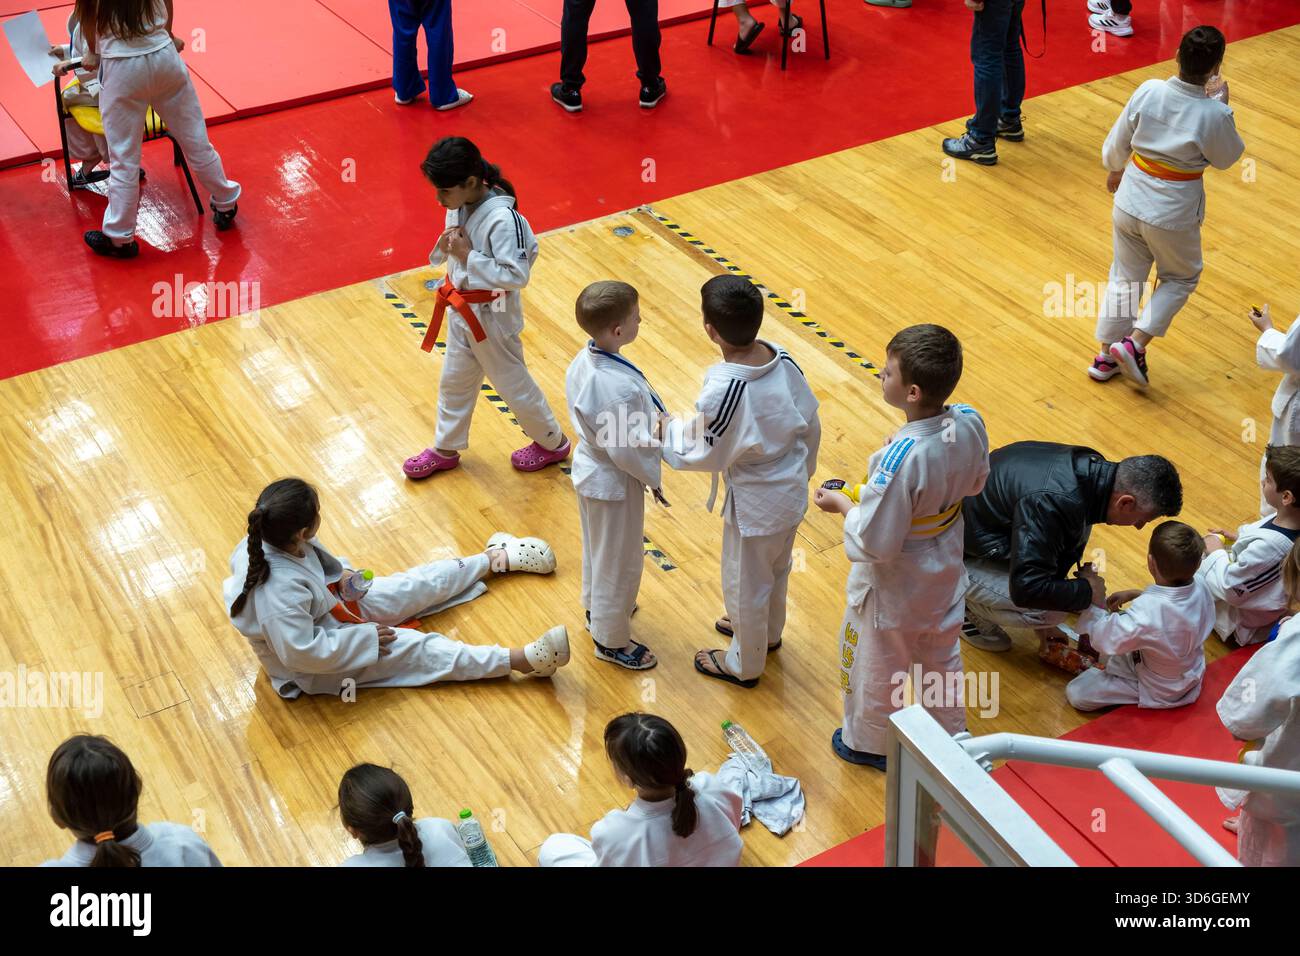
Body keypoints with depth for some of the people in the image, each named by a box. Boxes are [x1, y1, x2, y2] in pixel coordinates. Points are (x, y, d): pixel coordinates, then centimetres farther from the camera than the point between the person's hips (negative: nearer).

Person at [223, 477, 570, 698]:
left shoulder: (265, 540, -18)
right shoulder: (280, 591, -42)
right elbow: (303, 653, -37)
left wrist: (339, 574, -4)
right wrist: (363, 637, -25)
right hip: (317, 668, -8)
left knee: (420, 585, 12)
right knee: (419, 650, -15)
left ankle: (495, 558, 32)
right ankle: (521, 660, -19)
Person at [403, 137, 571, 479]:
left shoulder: (502, 219, -30)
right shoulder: (460, 205, -6)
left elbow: (517, 275, -30)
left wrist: (468, 255, -29)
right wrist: (445, 245, -13)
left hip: (492, 316, -8)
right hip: (462, 310, 8)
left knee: (513, 383, 11)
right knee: (454, 383, 22)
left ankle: (553, 443, 34)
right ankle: (446, 450, 42)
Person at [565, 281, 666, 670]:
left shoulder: (583, 361, -10)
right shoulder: (619, 387, -37)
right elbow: (627, 449, -29)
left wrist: (650, 430, 5)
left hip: (590, 468, 9)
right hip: (614, 482, -9)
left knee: (597, 548, 31)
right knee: (619, 563, 14)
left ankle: (597, 608, 55)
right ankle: (611, 640, 33)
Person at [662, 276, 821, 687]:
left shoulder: (723, 390, -34)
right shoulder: (783, 360, -14)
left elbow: (700, 454, -19)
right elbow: (811, 424, 0)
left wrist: (666, 429, -2)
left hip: (755, 502, -7)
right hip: (792, 491, 7)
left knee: (745, 584, 19)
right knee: (776, 569, 32)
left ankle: (744, 664, 43)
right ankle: (767, 631, 58)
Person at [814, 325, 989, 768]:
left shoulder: (901, 461, -40)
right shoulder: (970, 423, -19)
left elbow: (875, 542, -29)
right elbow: (975, 482, 2)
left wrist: (842, 504, -14)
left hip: (894, 587, -6)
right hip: (945, 571, 6)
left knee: (877, 666, 23)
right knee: (941, 657, 31)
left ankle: (870, 743, 47)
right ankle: (950, 734, 54)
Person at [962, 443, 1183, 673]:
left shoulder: (1092, 466, -9)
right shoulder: (1051, 503, -38)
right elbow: (1027, 588, -35)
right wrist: (1087, 592, -22)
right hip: (964, 555, -9)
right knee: (1051, 612, -21)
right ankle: (970, 607, 4)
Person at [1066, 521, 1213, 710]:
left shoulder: (1146, 613, -42)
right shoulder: (1200, 589, -20)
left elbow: (1105, 640, -30)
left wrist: (1097, 601, -20)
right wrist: (1133, 594, -1)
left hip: (1160, 693, -7)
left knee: (1076, 694, -7)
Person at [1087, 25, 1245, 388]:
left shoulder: (1148, 91, -14)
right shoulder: (1214, 115, -23)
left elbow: (1117, 142, -1)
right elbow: (1227, 158, -3)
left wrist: (1116, 168, 20)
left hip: (1130, 201, 3)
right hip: (1174, 211, -3)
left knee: (1124, 277, 21)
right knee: (1181, 278, 22)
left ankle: (1106, 356, 29)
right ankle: (1134, 343, 7)